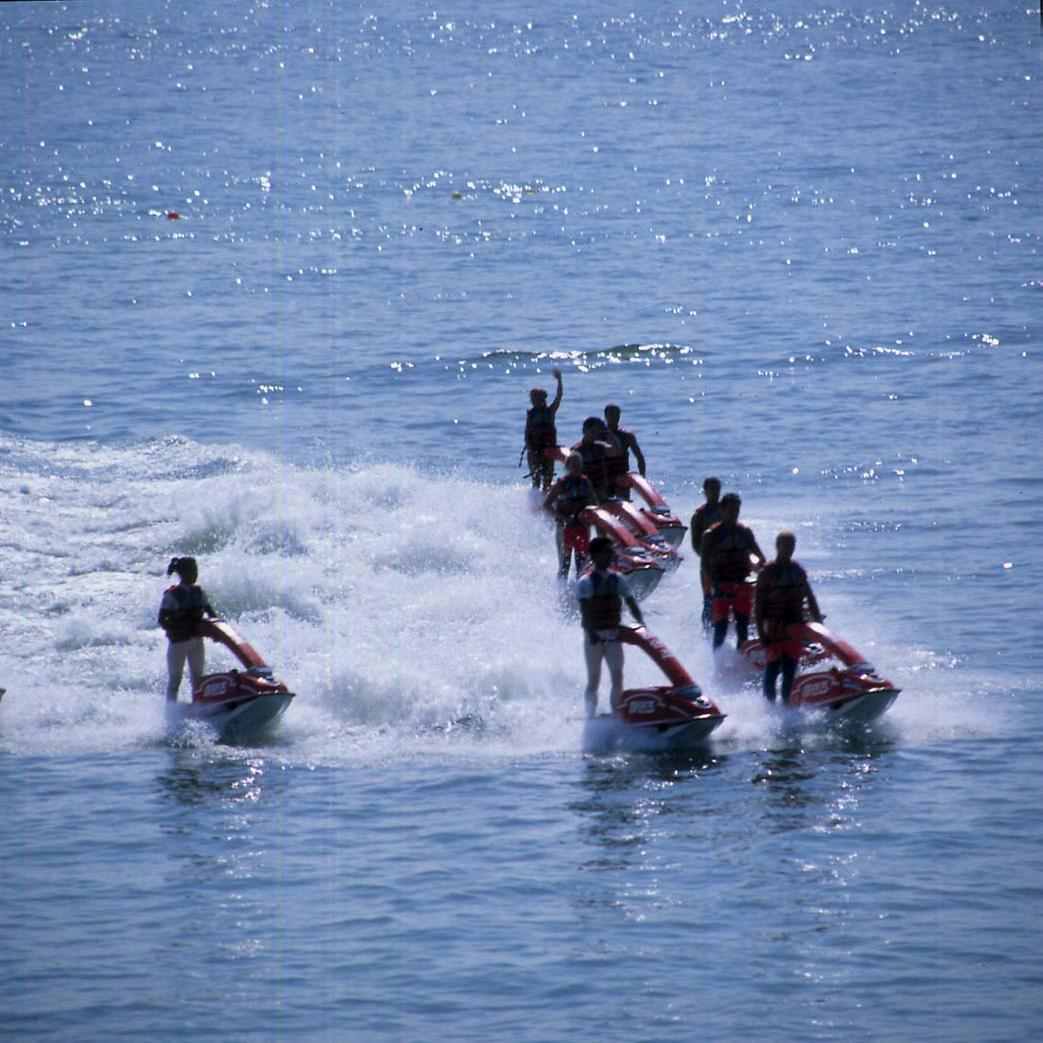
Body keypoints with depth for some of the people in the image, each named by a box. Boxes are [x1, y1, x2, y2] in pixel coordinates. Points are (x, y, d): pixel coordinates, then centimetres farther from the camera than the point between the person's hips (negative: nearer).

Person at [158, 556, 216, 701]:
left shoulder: (199, 592, 6)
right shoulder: (171, 595, -9)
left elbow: (211, 614, 10)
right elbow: (162, 620, -12)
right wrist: (177, 630, -26)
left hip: (196, 641, 5)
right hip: (178, 641, -5)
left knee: (197, 678, 8)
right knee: (175, 680, 0)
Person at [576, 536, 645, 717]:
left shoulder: (618, 580, 7)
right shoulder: (586, 582, -9)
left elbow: (631, 604, 6)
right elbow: (585, 610, -20)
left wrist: (641, 625, -8)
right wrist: (591, 632, -34)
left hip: (614, 636, 4)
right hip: (594, 638, -4)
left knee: (618, 679, -2)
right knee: (594, 680, 2)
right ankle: (591, 716, 11)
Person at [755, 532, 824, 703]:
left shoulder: (798, 571, 9)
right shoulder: (768, 572, -6)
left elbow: (811, 599, 17)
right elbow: (758, 606, -9)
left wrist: (819, 624, 11)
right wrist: (761, 634, -15)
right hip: (774, 630, -4)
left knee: (790, 672, 5)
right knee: (772, 670, -5)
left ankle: (786, 704, 14)